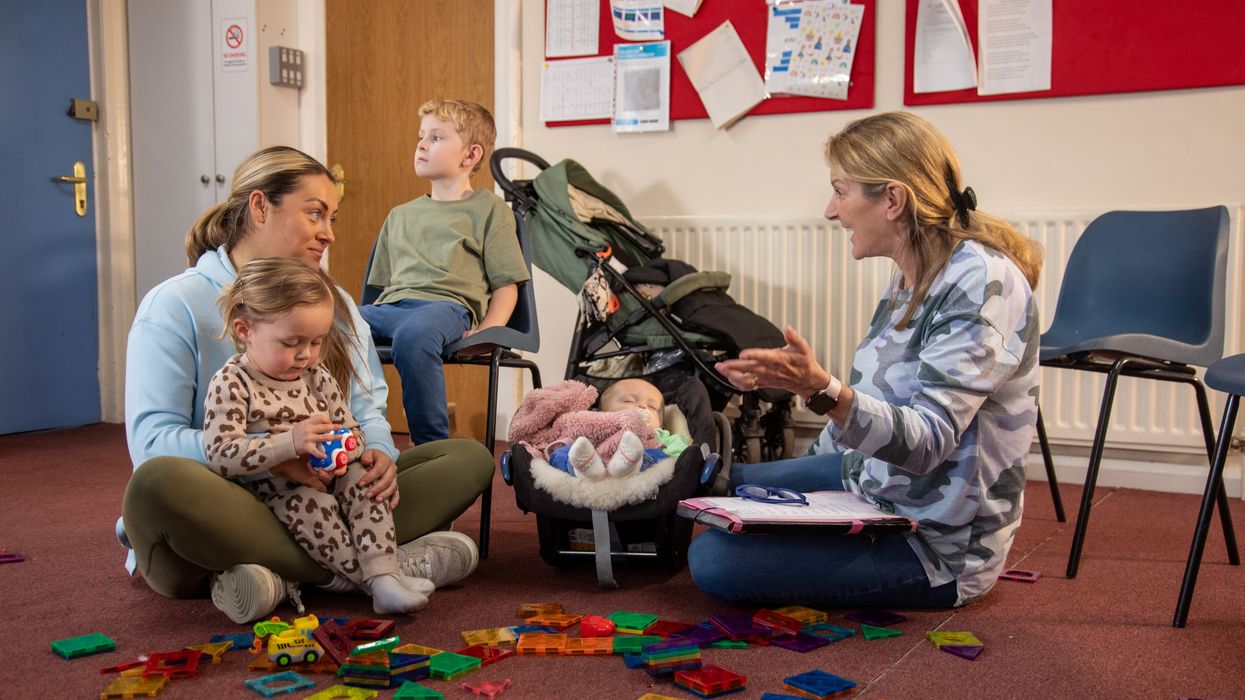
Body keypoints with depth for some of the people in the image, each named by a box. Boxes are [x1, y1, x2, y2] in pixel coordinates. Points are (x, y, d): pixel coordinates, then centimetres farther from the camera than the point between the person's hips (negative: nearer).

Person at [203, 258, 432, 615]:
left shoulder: (318, 379, 6)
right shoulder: (231, 385, -12)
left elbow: (353, 432, 12)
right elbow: (220, 455, -23)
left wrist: (341, 451, -14)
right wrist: (289, 443, -32)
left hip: (325, 483, 6)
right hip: (269, 498, -5)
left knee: (360, 479, -21)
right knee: (311, 505, -33)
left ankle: (384, 573, -31)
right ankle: (372, 579, -28)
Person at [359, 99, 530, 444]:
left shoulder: (488, 208, 14)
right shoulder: (400, 215, 31)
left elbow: (506, 284, 8)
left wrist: (488, 329, -9)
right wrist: (375, 316, 11)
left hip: (448, 303, -5)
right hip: (392, 306, 5)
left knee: (412, 335, -41)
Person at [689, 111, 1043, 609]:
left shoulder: (980, 281, -25)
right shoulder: (913, 276, 3)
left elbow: (926, 441, -31)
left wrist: (824, 391, -45)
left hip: (938, 545, -9)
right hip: (873, 484, 9)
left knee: (715, 562, -19)